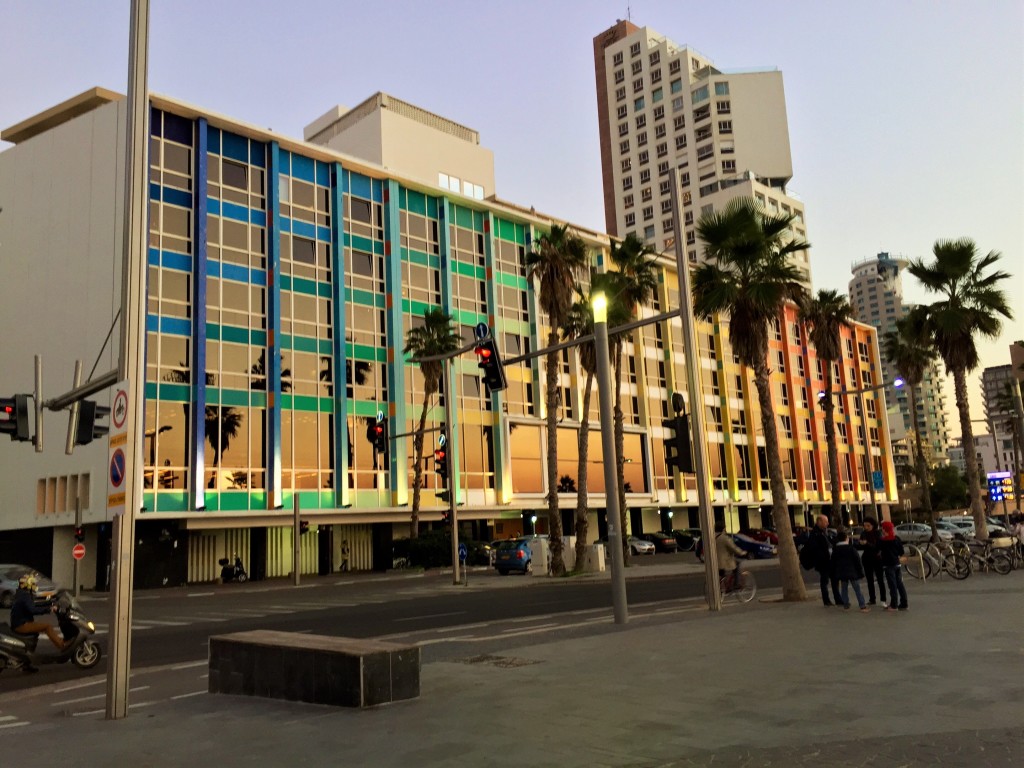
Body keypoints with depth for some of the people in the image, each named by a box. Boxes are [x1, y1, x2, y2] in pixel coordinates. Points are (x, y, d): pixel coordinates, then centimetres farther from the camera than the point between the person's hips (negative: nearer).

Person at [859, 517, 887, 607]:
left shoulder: (877, 534, -9)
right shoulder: (864, 534, 2)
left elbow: (878, 546, -19)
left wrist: (867, 543, -31)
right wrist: (861, 543, -17)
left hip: (877, 559, -4)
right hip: (867, 560, 4)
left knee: (880, 580, -4)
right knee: (870, 580, 8)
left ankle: (883, 600, -3)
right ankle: (871, 599, 13)